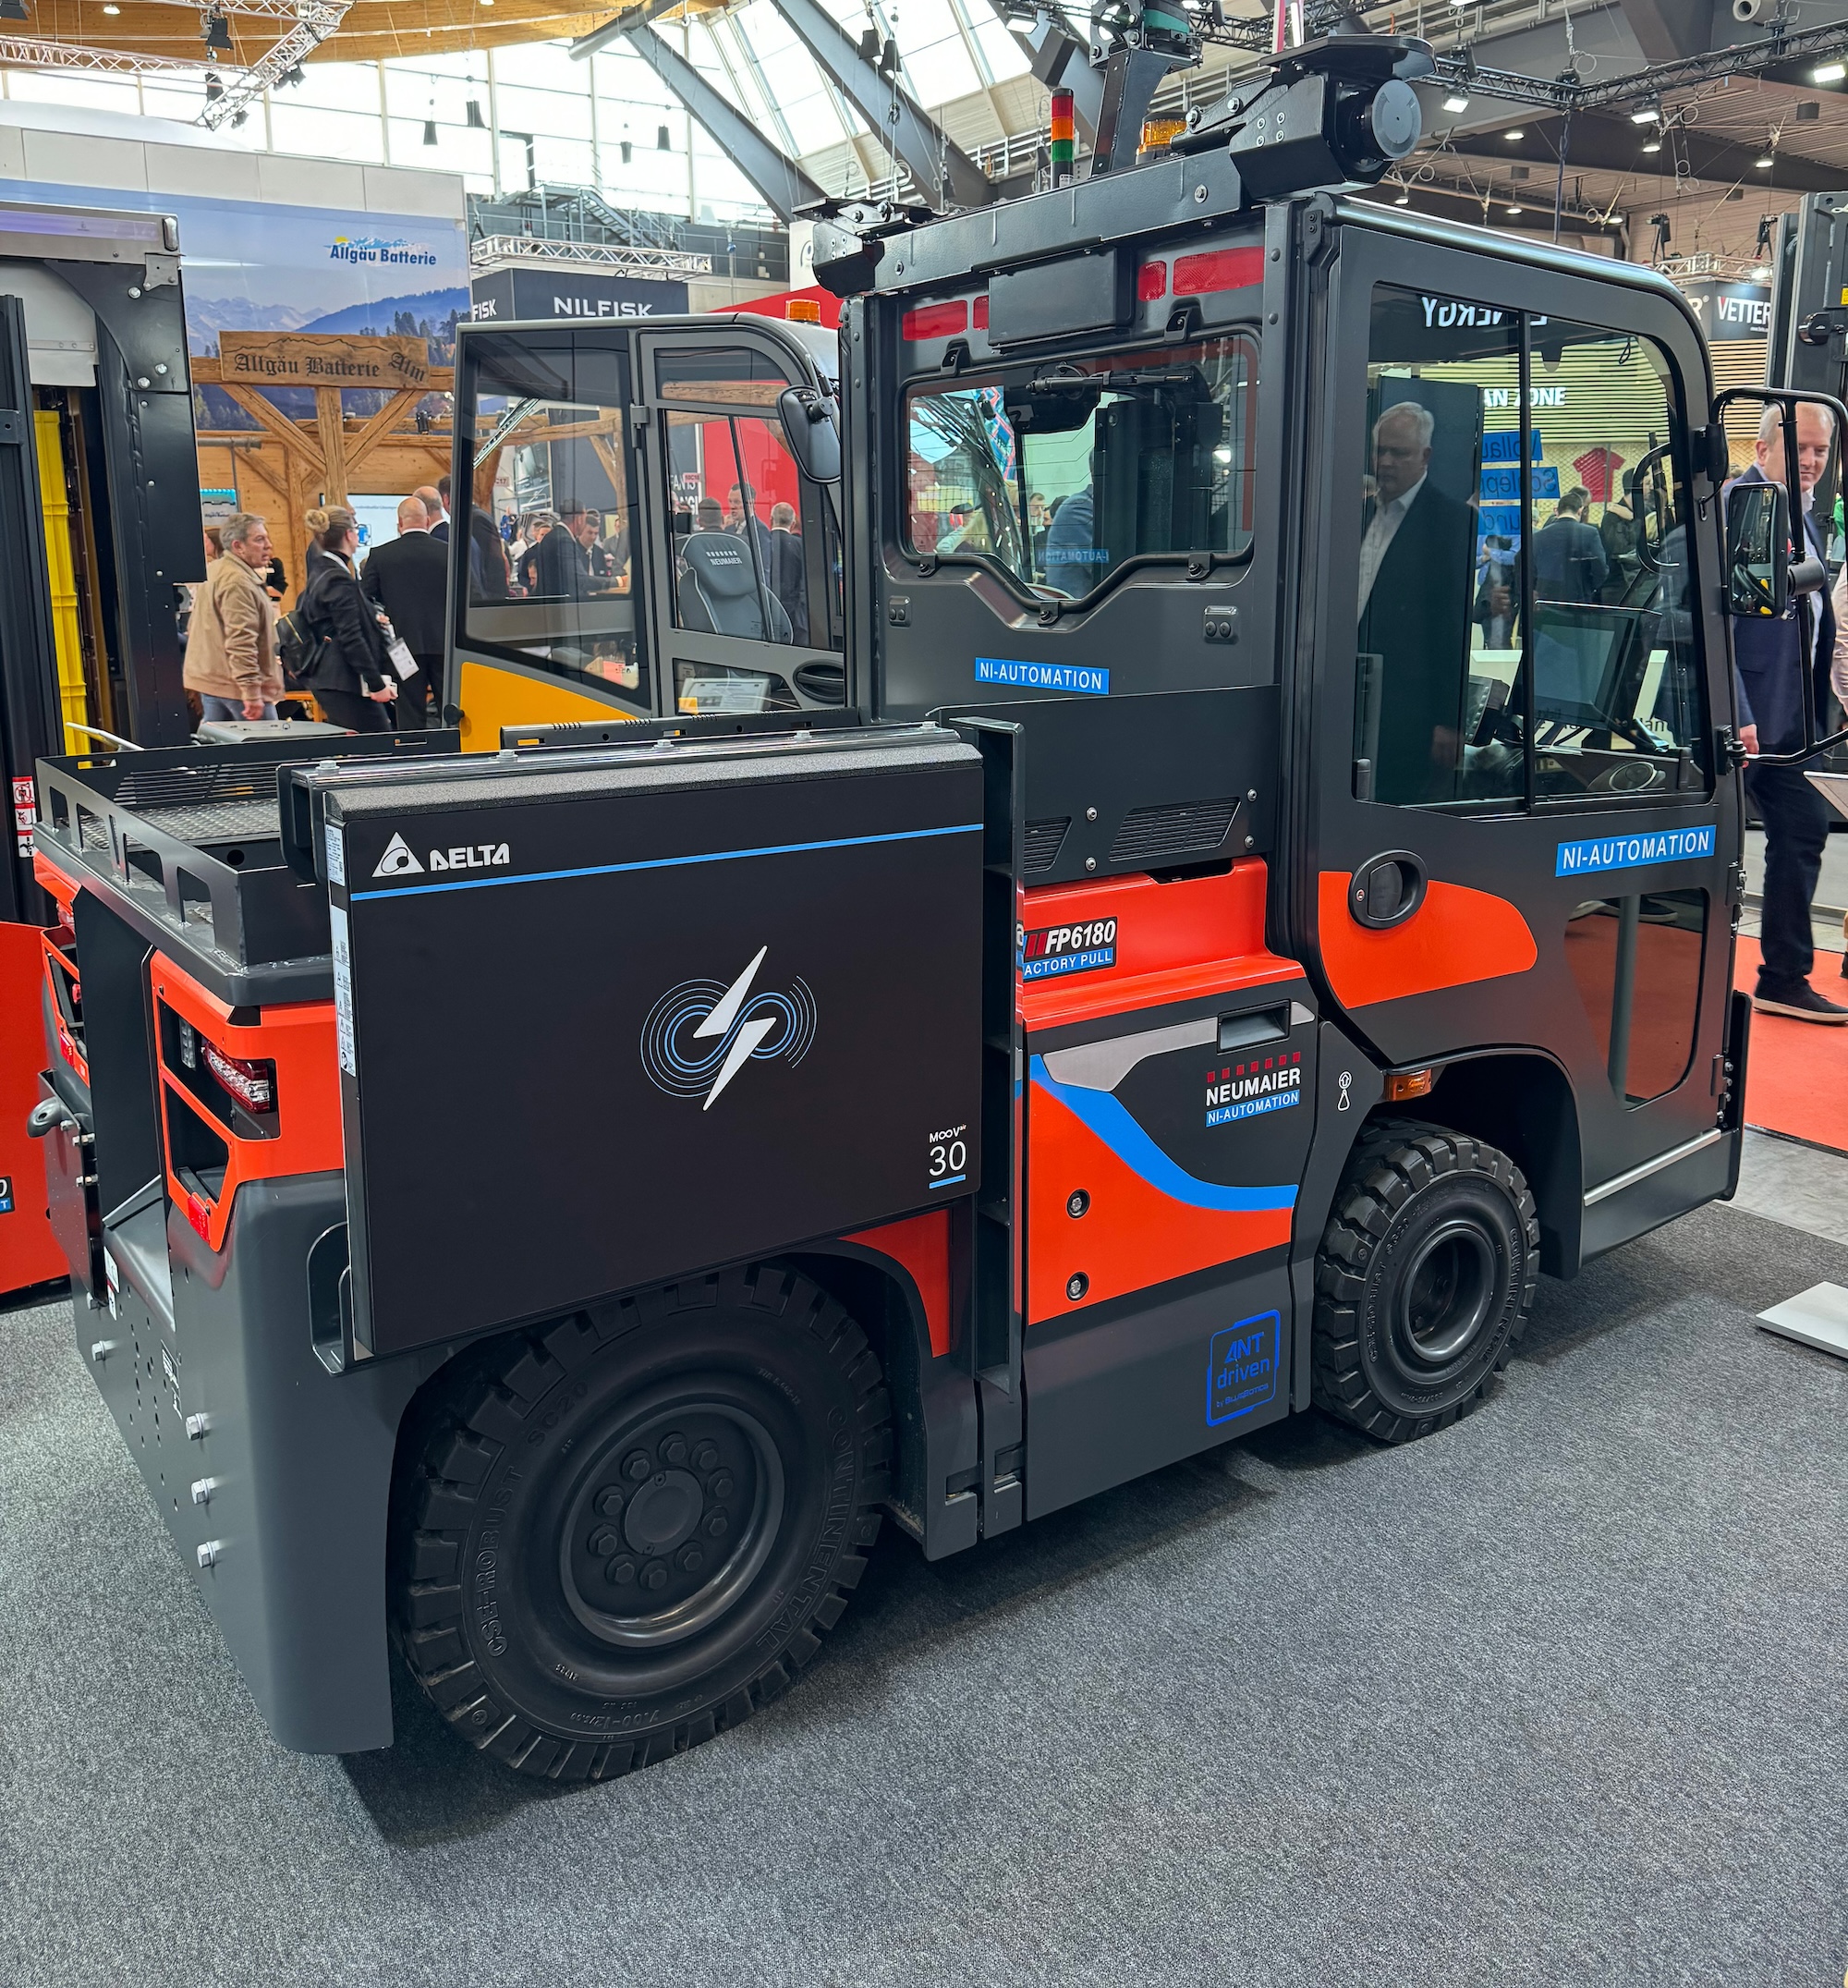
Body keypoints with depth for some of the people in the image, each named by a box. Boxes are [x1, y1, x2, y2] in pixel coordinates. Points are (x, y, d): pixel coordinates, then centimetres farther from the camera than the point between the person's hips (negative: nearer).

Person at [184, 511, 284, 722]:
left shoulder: (214, 571, 16)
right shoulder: (237, 582, -17)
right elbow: (241, 642, -24)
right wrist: (252, 692, -27)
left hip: (210, 680, 10)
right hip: (236, 686, -10)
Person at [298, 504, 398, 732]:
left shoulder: (318, 574, 13)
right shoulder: (340, 581, -15)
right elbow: (352, 638, -19)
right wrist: (377, 684, -19)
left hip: (325, 678, 10)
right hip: (345, 682, -10)